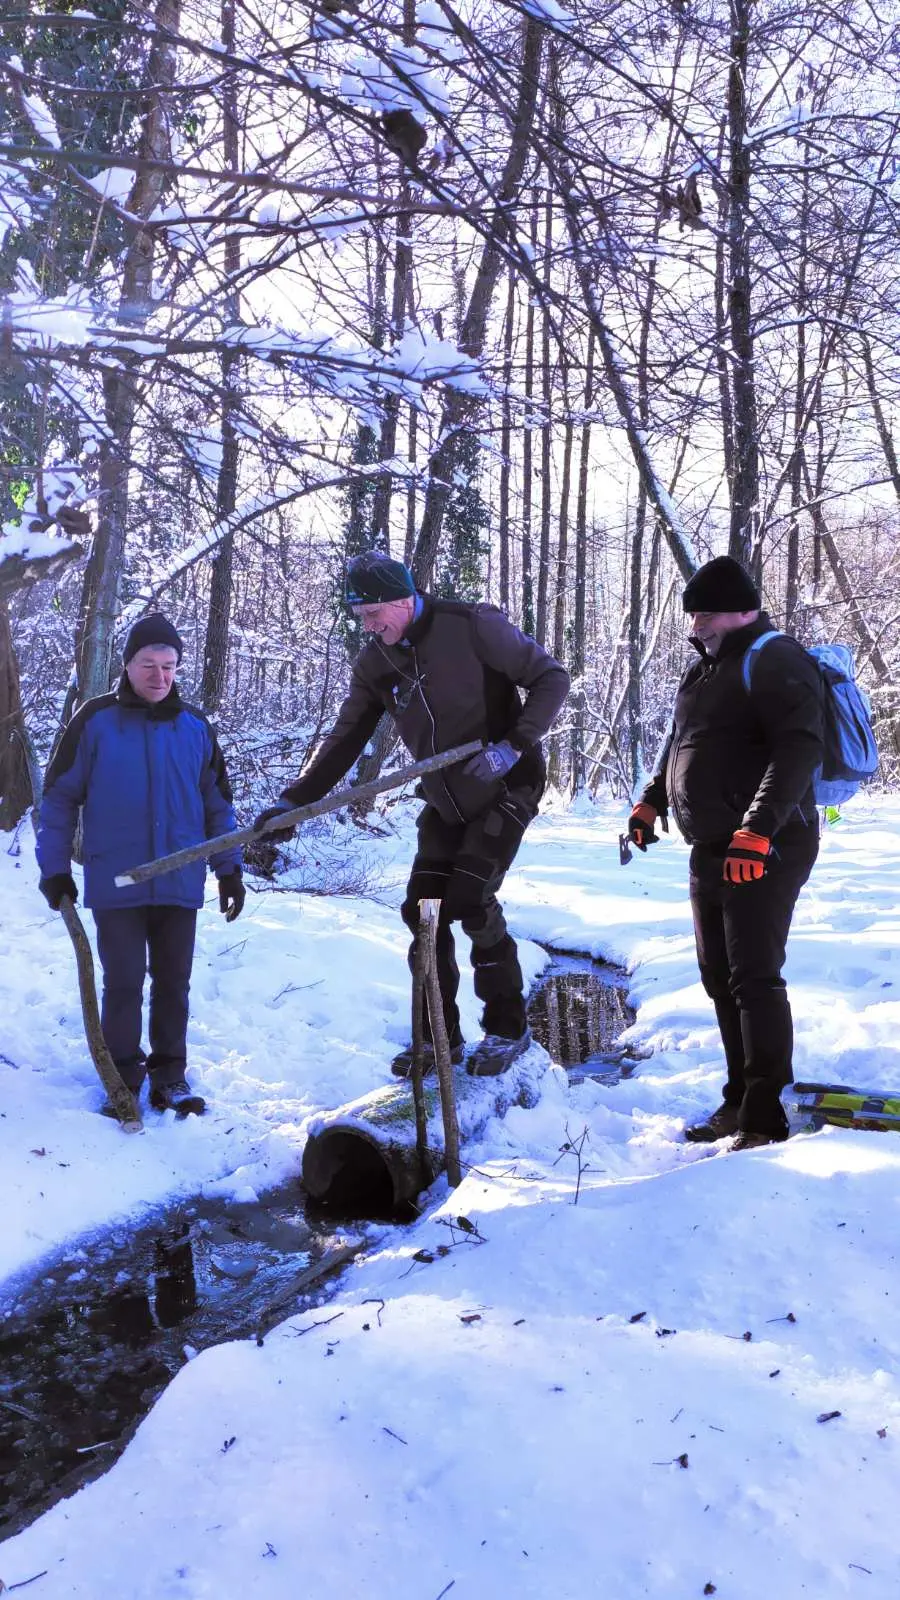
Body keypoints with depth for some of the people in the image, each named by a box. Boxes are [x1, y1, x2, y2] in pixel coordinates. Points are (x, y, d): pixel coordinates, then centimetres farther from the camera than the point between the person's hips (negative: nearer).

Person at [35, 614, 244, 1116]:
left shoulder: (196, 726, 5)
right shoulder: (96, 720, -3)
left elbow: (218, 804, 11)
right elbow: (60, 796, 1)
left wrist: (230, 868, 9)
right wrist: (55, 867, -2)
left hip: (180, 883, 2)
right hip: (114, 882, -2)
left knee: (174, 983, 9)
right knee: (123, 984, 2)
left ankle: (169, 1073, 22)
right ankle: (123, 1078, 18)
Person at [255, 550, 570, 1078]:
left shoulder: (472, 627, -21)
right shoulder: (375, 664, -3)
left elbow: (551, 678, -16)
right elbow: (345, 741, 2)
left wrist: (514, 745, -27)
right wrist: (294, 800, -7)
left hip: (505, 789, -6)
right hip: (446, 802, 6)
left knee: (470, 900, -15)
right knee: (423, 908, 0)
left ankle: (508, 1028, 4)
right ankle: (439, 1036, 15)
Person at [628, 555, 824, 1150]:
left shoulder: (774, 660, -11)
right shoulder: (706, 669, 19)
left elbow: (799, 749, -24)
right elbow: (683, 745, 32)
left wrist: (756, 832, -31)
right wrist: (652, 802, 24)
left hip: (764, 850, -9)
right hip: (712, 851, 9)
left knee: (754, 979, -11)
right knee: (721, 980, 12)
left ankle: (765, 1119, -5)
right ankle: (740, 1100, 22)